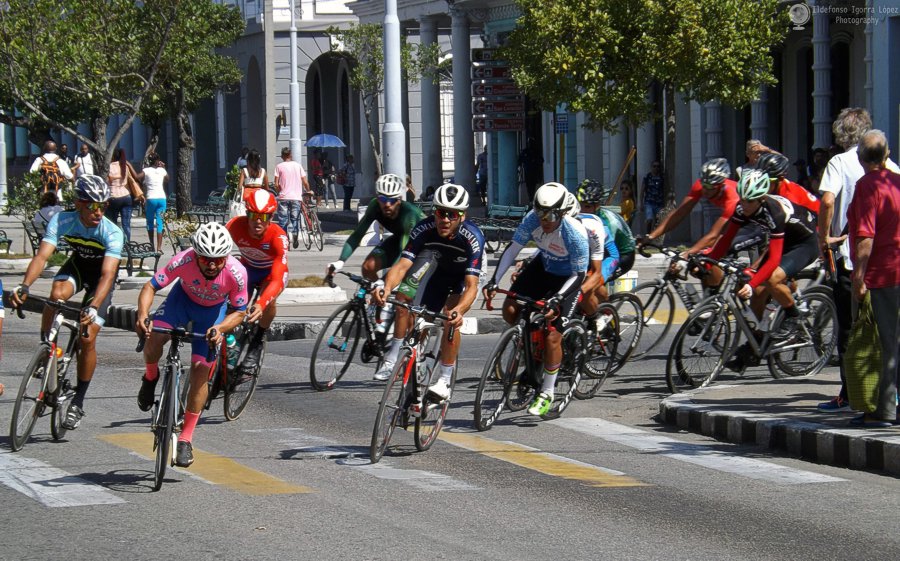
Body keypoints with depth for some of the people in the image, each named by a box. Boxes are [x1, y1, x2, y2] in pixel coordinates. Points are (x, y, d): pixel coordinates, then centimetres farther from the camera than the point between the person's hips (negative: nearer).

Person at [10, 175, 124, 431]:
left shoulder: (112, 233, -32)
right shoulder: (62, 221, -27)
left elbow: (107, 275, -40)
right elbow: (42, 256, -35)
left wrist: (93, 308, -55)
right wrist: (24, 287, -51)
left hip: (101, 274, -2)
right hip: (77, 265, 2)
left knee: (88, 338, -12)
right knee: (56, 294, -34)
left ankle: (78, 401, 2)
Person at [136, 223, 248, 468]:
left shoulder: (236, 273, -33)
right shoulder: (184, 261, -35)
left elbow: (239, 312, -19)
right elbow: (151, 286, -29)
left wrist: (220, 328, -38)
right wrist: (143, 315, -47)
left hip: (214, 310, 0)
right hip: (184, 299, 0)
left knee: (201, 370, -9)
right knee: (153, 338, -27)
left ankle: (186, 439, 4)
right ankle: (150, 377, 9)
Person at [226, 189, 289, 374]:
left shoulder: (278, 237, -37)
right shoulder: (236, 226, -29)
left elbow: (278, 279, -44)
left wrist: (261, 304, -60)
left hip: (271, 272, -3)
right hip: (247, 269, 3)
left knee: (268, 301, -32)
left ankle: (258, 342, -6)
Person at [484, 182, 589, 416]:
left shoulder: (575, 234, -34)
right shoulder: (533, 220, -23)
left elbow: (579, 274, -26)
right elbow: (513, 248, -14)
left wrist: (557, 299, -39)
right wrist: (494, 280, -24)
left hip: (567, 278, -5)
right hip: (542, 267, 5)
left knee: (552, 336, -12)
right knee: (510, 309, -13)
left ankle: (547, 394, 3)